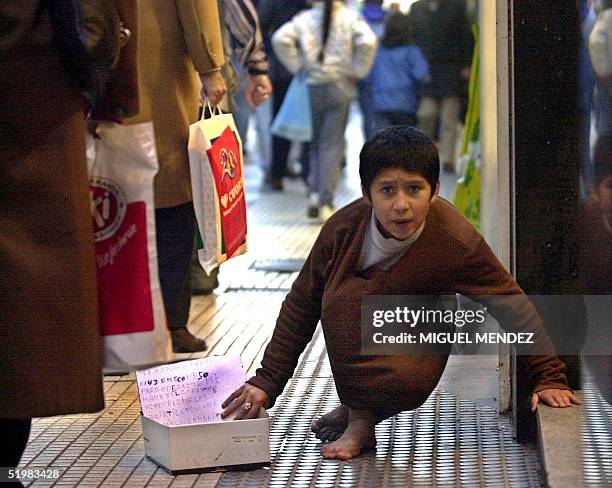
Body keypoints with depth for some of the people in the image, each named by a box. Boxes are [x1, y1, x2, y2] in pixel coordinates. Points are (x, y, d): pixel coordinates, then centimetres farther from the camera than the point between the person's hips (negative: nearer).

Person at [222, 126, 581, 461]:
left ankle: (359, 413, -1)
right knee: (344, 296, -32)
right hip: (355, 332, 2)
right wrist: (268, 381, -8)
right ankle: (359, 415, -12)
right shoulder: (344, 227, -20)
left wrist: (548, 376, -10)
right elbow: (301, 305, -8)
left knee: (407, 380, -37)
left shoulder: (457, 242, -26)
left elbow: (512, 303, -13)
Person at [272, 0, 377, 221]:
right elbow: (367, 42, -18)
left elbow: (281, 39, -9)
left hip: (312, 86, 2)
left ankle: (314, 192, 2)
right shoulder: (351, 18, -3)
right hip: (339, 86, -2)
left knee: (315, 141, 16)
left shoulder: (304, 18, 3)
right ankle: (325, 201, -3)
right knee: (332, 144, 2)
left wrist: (297, 66, -1)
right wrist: (357, 71, -5)